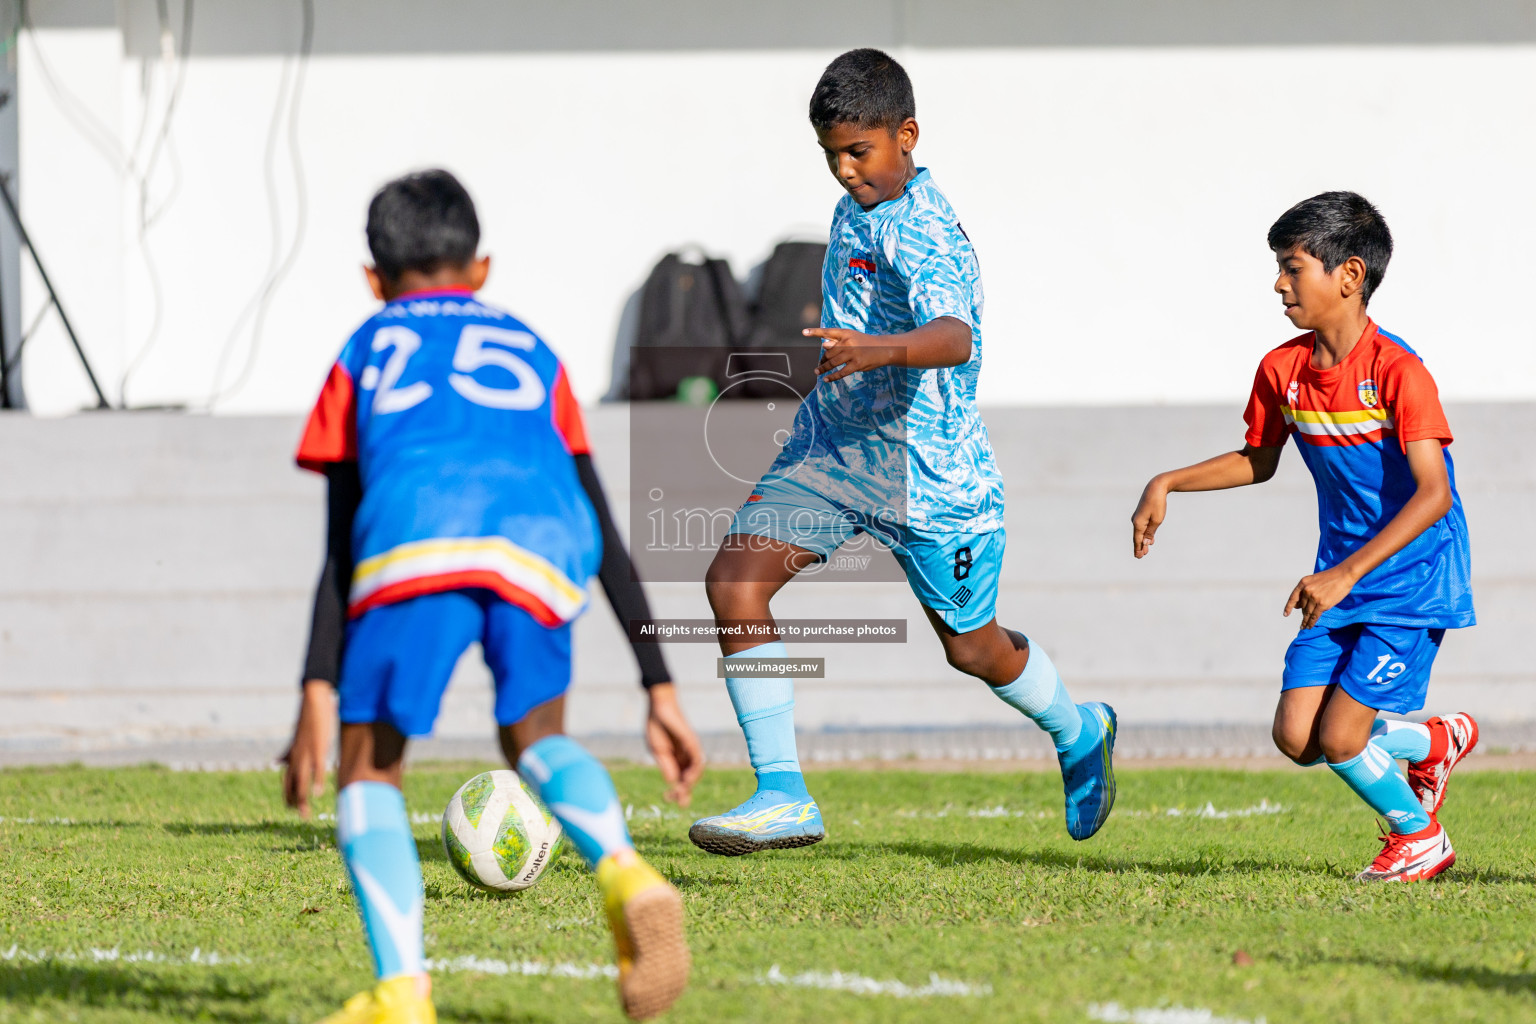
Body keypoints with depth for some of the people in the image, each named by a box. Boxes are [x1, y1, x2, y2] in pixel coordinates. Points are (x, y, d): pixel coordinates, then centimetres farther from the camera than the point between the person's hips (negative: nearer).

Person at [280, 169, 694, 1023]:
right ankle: (623, 873, -6)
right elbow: (604, 534, 32)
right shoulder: (532, 353, 38)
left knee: (369, 769, 13)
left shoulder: (365, 352, 33)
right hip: (539, 545, 2)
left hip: (415, 547, -2)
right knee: (535, 736, 24)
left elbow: (342, 546, 24)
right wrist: (660, 691, 32)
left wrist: (318, 692, 19)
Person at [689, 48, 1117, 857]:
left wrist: (880, 350, -62)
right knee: (734, 583, -15)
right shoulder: (856, 210, 4)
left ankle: (1078, 733, 46)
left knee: (971, 646, 13)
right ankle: (783, 798, -12)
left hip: (925, 470, -7)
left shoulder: (923, 234, -23)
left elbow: (956, 336, -43)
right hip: (832, 445, 7)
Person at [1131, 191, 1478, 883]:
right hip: (1342, 584, 7)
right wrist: (1167, 484, 5)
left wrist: (1346, 574, -35)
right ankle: (1433, 743, 24)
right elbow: (1258, 462, 19)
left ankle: (1418, 835, 18)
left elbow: (1434, 494, -29)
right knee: (1296, 736, -3)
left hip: (1413, 584, -7)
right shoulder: (1282, 371, 0)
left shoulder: (1397, 371, -22)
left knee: (1338, 737, -11)